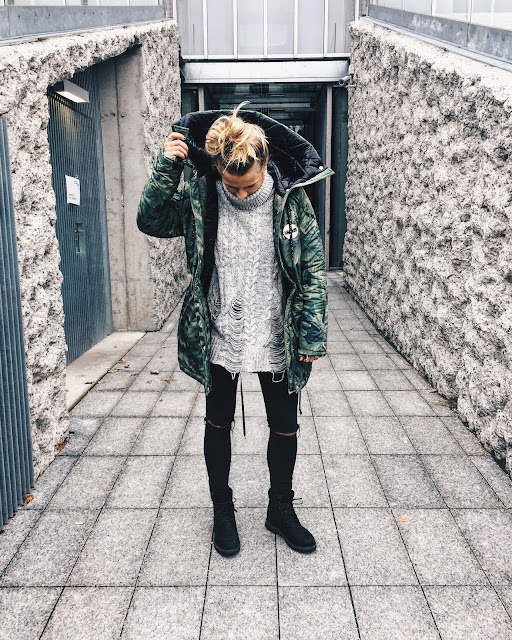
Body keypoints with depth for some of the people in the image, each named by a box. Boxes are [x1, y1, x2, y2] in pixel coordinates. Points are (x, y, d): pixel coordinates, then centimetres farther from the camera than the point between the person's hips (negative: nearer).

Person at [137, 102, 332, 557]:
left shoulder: (291, 198, -9)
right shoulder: (200, 195, -7)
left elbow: (313, 270, -5)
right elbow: (151, 221, -5)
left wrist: (313, 334, -7)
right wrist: (166, 167, -17)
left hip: (277, 340, 0)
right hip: (220, 338, 1)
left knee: (285, 429, 13)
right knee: (218, 425, 15)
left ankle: (281, 509, 38)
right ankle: (222, 509, 39)